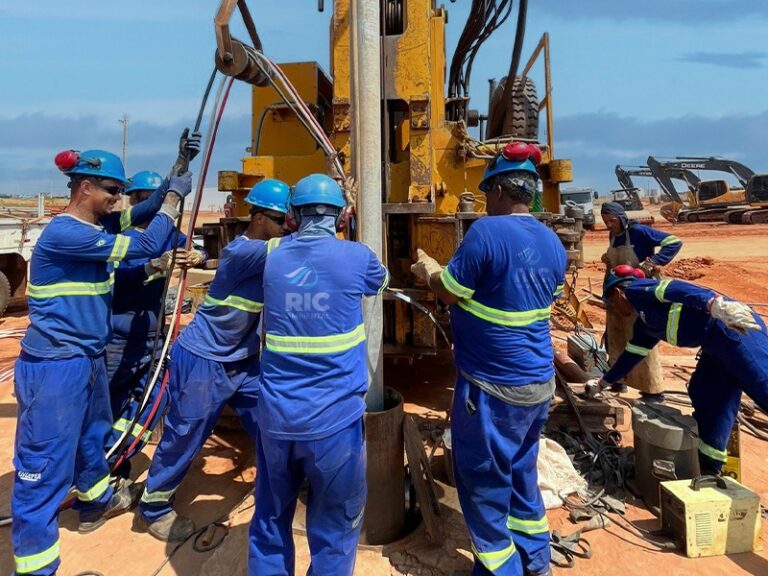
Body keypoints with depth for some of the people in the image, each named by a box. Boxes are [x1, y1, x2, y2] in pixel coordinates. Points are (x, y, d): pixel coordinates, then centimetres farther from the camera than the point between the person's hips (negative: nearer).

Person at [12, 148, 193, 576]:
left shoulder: (97, 223, 6)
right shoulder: (66, 232, -22)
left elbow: (142, 213, 8)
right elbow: (146, 246, -23)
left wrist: (170, 186, -9)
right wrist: (175, 197, -14)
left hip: (88, 358, 10)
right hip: (55, 366, -10)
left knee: (93, 434, 28)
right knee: (45, 465, -2)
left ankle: (97, 501, 52)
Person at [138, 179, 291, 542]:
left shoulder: (267, 252, 1)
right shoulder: (241, 251, -26)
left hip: (242, 360, 8)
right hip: (202, 360, -8)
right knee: (184, 437, 7)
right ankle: (154, 507, 30)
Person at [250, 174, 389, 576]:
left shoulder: (273, 256, 1)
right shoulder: (354, 257, -7)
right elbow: (381, 282, 16)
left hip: (276, 416, 4)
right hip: (334, 418, -3)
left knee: (271, 519, 22)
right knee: (334, 528, 14)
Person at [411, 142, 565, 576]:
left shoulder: (488, 231, -19)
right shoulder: (554, 243, 6)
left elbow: (450, 293, -13)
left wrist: (428, 271, 8)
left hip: (494, 386, -8)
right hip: (540, 382, 8)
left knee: (484, 481, 10)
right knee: (520, 471, 24)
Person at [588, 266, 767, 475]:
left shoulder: (636, 290, -1)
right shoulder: (644, 322, 27)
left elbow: (672, 290, -20)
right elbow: (632, 354, 36)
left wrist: (716, 303, -38)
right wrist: (603, 383, 47)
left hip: (729, 328, -10)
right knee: (704, 395, 11)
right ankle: (708, 466, 17)